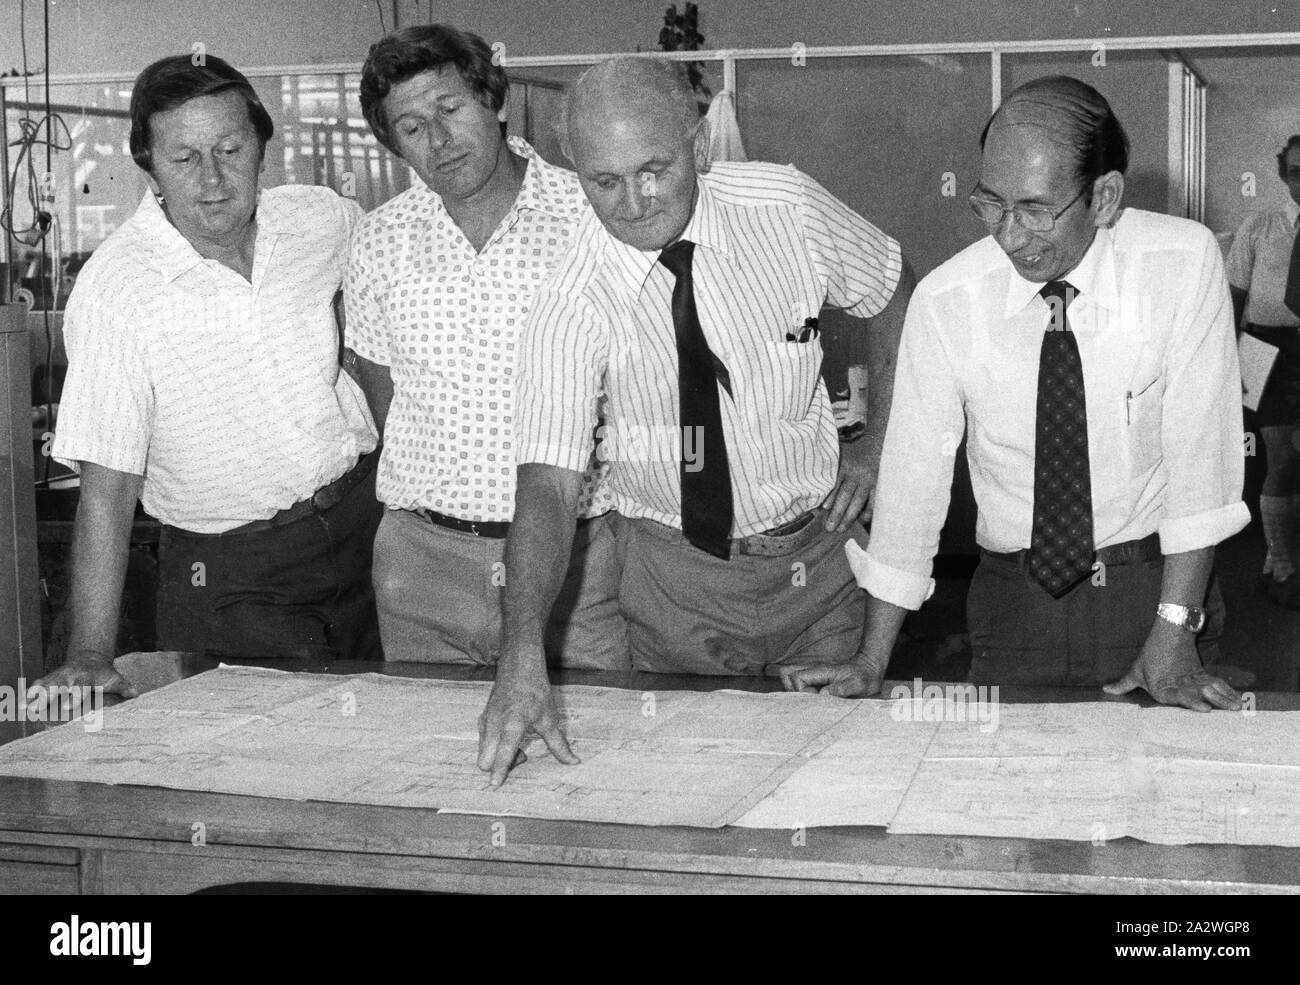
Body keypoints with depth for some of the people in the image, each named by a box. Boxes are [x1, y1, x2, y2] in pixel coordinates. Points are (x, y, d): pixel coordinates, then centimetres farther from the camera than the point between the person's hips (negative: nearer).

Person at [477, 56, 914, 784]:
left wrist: (879, 445, 2)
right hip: (678, 582, -1)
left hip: (820, 556, 2)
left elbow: (895, 294, 7)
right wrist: (524, 659, -40)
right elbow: (548, 486, -28)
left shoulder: (788, 207, -13)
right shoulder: (573, 306, -20)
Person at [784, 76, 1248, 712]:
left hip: (1150, 584, -1)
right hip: (1013, 597, 1)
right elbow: (913, 474, -7)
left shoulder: (1183, 262, -13)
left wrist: (1174, 632, -19)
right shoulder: (945, 301, -11)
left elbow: (1200, 450, -13)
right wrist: (871, 666, -7)